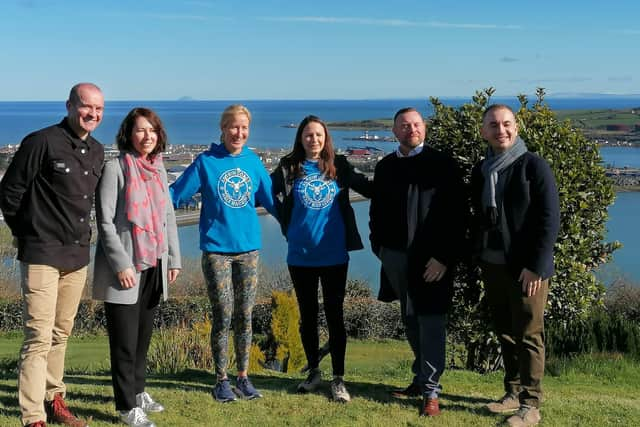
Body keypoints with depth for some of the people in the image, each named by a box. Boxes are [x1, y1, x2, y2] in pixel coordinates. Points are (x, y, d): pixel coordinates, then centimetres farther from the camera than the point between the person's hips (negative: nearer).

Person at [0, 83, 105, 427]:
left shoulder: (97, 152, 11)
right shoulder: (42, 142, -11)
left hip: (77, 256, 7)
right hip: (41, 255, -7)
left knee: (61, 333, 16)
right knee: (39, 337, -9)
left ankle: (53, 399, 28)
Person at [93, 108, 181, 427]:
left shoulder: (158, 168, 11)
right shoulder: (115, 168, -9)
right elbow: (105, 221, -12)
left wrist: (173, 258, 11)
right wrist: (122, 264, -17)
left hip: (154, 266, 6)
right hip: (125, 268, -6)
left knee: (143, 335, 14)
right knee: (125, 339, -1)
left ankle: (137, 391, 29)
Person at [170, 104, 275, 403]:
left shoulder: (254, 162, 6)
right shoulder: (206, 162, -3)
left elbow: (271, 201, 12)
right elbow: (176, 195, -2)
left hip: (248, 249, 3)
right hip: (216, 249, -3)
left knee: (244, 316, 7)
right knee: (223, 316, -2)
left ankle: (243, 377, 18)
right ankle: (221, 380, 11)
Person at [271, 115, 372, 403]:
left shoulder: (338, 167, 2)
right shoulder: (288, 168, 0)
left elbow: (368, 187, 6)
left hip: (334, 256, 0)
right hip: (300, 257, 1)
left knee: (335, 316, 3)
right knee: (308, 316, 13)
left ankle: (338, 379, 10)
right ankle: (313, 371, 28)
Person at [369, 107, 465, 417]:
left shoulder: (442, 165, -6)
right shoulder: (385, 167, 9)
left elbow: (456, 214, -10)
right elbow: (377, 209, 17)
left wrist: (444, 257, -15)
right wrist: (379, 246, 9)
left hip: (432, 260, -5)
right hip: (395, 258, 5)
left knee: (430, 324, -3)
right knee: (411, 323, 15)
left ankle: (431, 390, 3)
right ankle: (421, 378, 29)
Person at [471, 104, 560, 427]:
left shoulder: (534, 166, -8)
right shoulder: (480, 171, 10)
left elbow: (550, 219, -12)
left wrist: (536, 266, -17)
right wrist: (479, 258, 10)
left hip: (526, 268, -6)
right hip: (492, 265, 6)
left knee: (528, 335, 0)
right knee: (505, 333, 14)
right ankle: (513, 393, 25)